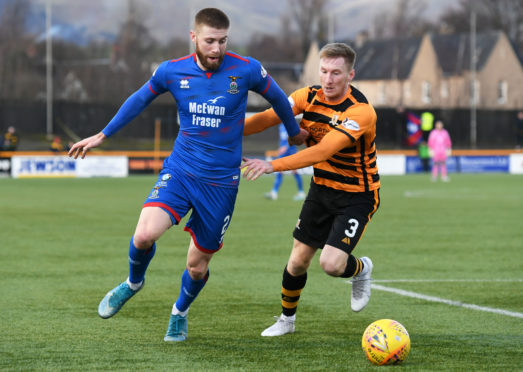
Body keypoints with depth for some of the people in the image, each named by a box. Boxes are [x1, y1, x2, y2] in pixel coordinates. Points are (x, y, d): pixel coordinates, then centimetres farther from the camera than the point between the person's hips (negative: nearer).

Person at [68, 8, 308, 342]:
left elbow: (277, 97, 10)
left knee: (198, 265, 5)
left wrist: (294, 132, 26)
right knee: (145, 234, -24)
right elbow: (140, 100, 15)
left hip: (222, 181, 0)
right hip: (180, 170, 1)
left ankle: (179, 313, 38)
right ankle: (133, 283, 10)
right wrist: (103, 136, 22)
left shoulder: (246, 70, -10)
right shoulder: (172, 71, -4)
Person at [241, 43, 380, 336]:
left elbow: (322, 151, -36)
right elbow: (269, 116, -15)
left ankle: (361, 269, 17)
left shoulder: (361, 111, -27)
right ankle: (287, 319, 32)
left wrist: (273, 166, -45)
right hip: (322, 189, 6)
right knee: (298, 261, 8)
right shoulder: (310, 96, -6)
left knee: (331, 263, -18)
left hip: (357, 196, -5)